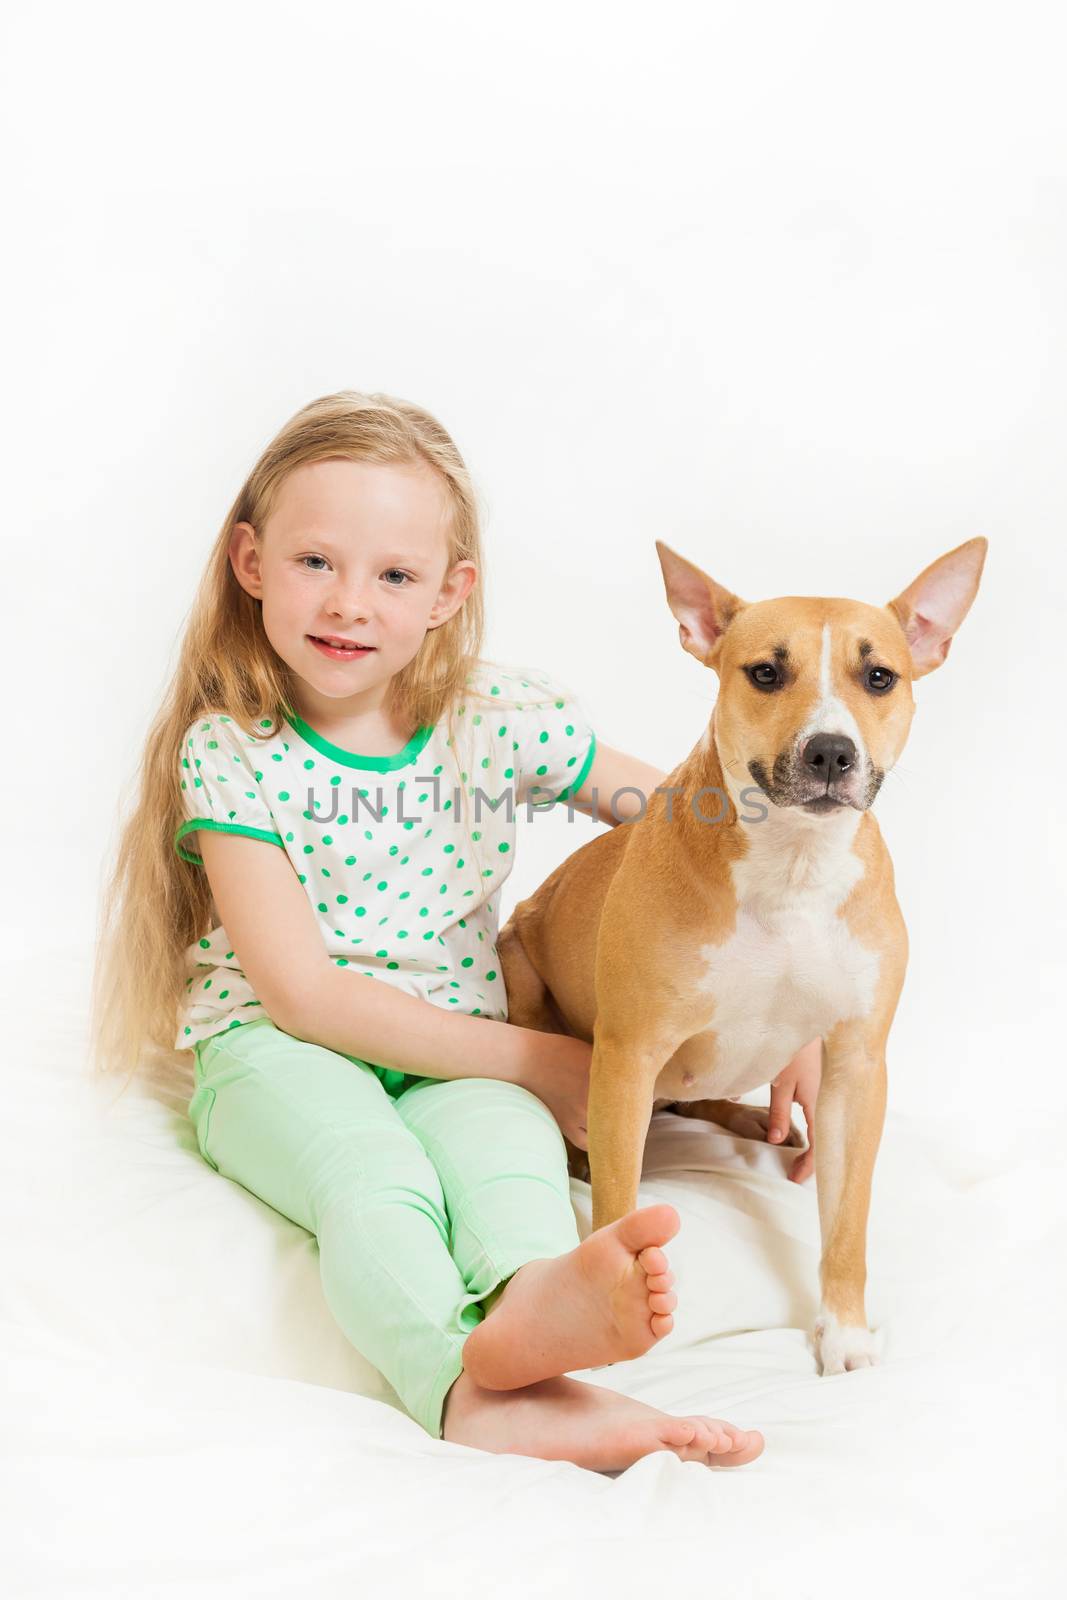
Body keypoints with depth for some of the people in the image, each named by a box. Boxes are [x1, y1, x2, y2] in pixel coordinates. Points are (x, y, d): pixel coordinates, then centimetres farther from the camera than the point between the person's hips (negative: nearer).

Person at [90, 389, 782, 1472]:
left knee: (510, 1151, -31)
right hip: (276, 1049, -2)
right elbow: (302, 992, -16)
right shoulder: (231, 751, -12)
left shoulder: (501, 720, -4)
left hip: (454, 1052, 3)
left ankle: (535, 1301, -62)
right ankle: (474, 1387, -60)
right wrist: (537, 1058, -18)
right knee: (373, 1182, -33)